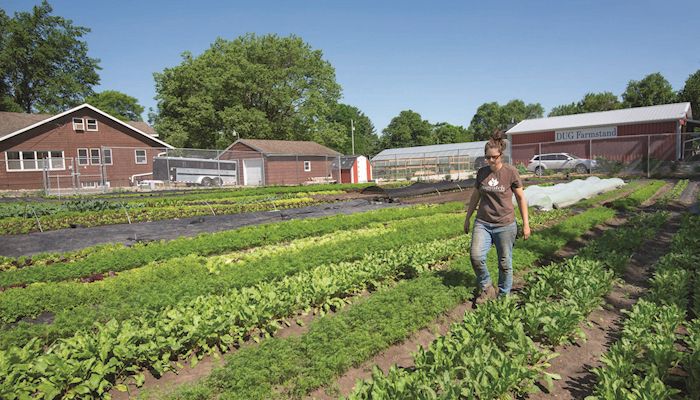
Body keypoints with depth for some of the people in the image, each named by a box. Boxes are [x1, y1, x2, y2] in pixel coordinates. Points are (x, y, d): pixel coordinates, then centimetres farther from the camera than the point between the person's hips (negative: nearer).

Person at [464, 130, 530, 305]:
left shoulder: (511, 172, -5)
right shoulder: (482, 172, 4)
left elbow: (521, 198, 2)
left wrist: (526, 224, 2)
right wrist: (467, 218, 20)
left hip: (505, 225, -2)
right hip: (482, 223, 2)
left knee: (505, 263, 7)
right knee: (476, 255, -16)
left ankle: (503, 295, 27)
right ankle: (486, 288, 7)